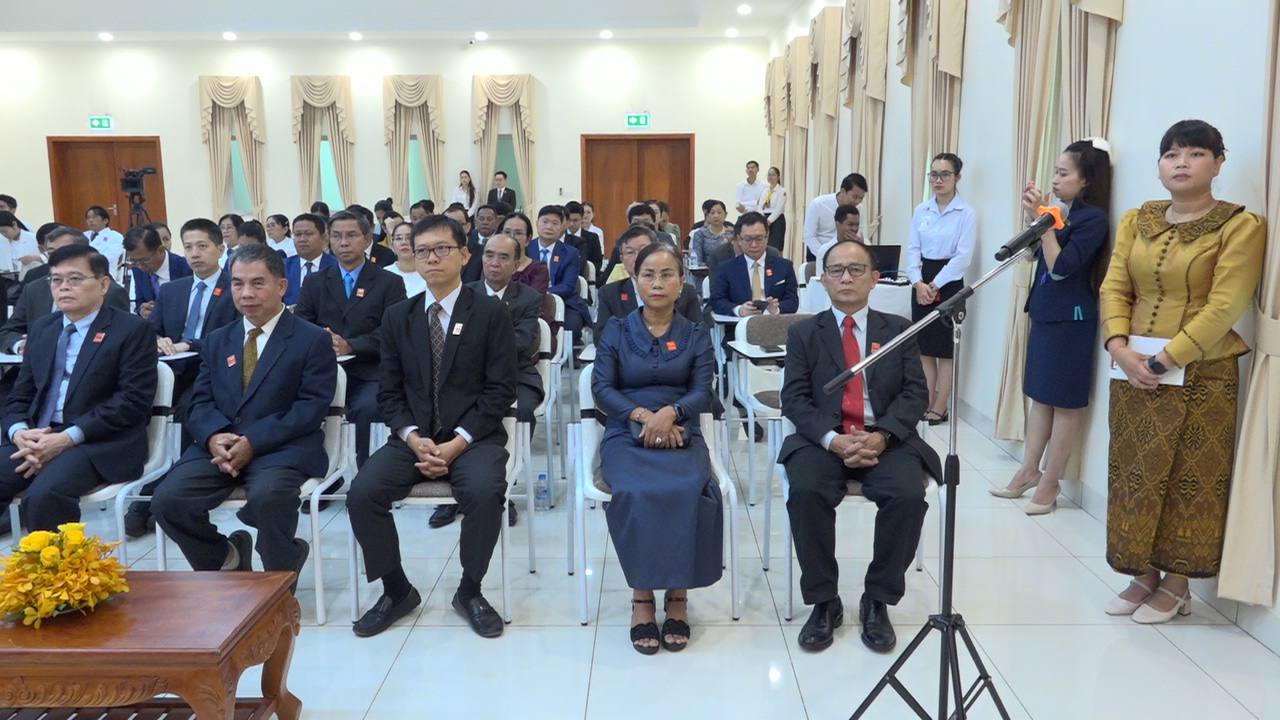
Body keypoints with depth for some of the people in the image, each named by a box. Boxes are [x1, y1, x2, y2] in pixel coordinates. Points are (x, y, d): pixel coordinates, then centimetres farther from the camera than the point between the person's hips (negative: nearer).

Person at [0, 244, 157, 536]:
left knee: (45, 493, -32)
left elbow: (133, 401, -10)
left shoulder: (132, 330, -1)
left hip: (100, 444, -6)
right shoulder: (41, 328, 19)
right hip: (36, 438, 6)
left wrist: (67, 438, -18)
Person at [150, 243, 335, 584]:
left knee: (268, 495, -35)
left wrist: (253, 441, -19)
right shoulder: (216, 341, 19)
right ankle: (225, 559, 10)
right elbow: (200, 403, 12)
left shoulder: (313, 340, 2)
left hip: (281, 448, -5)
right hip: (219, 445, 5)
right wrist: (215, 437, -12)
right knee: (167, 499, -19)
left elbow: (311, 408, -8)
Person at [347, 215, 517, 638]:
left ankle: (470, 591, -7)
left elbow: (501, 390, -6)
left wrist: (459, 441, -16)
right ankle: (397, 590, 2)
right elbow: (390, 392, 8)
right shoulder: (397, 317, 10)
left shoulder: (491, 313, -1)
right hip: (413, 438, 3)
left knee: (485, 492, -33)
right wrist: (413, 437, -11)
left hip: (473, 438, -3)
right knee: (362, 493, -21)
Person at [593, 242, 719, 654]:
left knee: (692, 492, -33)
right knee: (636, 493, -34)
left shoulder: (696, 336, 14)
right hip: (627, 435, 0)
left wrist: (671, 412, -21)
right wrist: (641, 414, -16)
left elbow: (703, 392, 1)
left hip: (680, 434, 1)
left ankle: (678, 593, -19)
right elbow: (601, 388, 2)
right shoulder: (616, 331, 12)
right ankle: (641, 593, -20)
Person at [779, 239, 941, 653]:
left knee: (909, 495, -29)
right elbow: (794, 399, 0)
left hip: (886, 440, 1)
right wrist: (833, 439, -18)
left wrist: (881, 435, -16)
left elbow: (915, 393, 3)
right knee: (806, 492, -31)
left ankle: (878, 601, -8)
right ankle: (823, 602, -12)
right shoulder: (803, 333, 11)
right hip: (823, 440, 0)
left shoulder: (899, 329, 13)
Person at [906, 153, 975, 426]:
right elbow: (913, 249, 3)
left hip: (948, 283, -4)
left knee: (945, 349, 2)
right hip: (921, 283, 5)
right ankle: (927, 403, 17)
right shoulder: (920, 210, 7)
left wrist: (935, 286, -13)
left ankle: (940, 408, 9)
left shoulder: (966, 213, -6)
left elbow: (963, 256, -12)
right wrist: (918, 283, -11)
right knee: (924, 348, 8)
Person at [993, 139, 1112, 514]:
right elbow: (1033, 254, 16)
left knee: (1065, 402, 1)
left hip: (1070, 319, -8)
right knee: (1040, 395, 13)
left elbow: (1060, 268, -20)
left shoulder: (1093, 218, -14)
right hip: (1045, 313, 8)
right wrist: (1033, 215, 3)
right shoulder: (1062, 212, 8)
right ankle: (1029, 471, 22)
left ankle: (1049, 483, 8)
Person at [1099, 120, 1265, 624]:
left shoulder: (1241, 225, -7)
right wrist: (1119, 347, -12)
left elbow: (1224, 308, -15)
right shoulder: (1136, 220, 9)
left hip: (1201, 375, -5)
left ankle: (1177, 585, 18)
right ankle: (1144, 575, 24)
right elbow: (1114, 288, 4)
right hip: (1134, 372, 5)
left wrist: (1166, 359, -19)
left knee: (1189, 480, 4)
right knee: (1135, 475, 10)